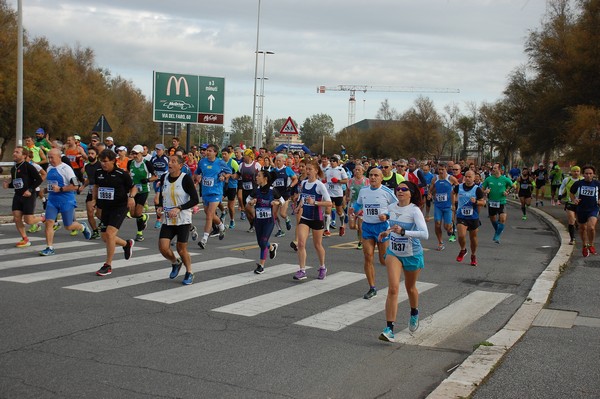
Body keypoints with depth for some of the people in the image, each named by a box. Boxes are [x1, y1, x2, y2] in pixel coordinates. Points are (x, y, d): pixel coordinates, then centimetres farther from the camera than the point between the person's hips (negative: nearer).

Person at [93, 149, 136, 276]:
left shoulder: (121, 174, -12)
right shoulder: (99, 173, 3)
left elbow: (134, 187, -1)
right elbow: (96, 186, 22)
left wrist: (131, 197, -20)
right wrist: (94, 200, 14)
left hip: (120, 207, -6)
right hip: (105, 208, 7)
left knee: (110, 233, -19)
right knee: (105, 237, 9)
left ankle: (108, 266, -8)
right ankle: (127, 244, 39)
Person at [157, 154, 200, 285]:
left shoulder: (186, 179, -13)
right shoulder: (164, 178, 4)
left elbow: (195, 199, -14)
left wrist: (178, 208, -23)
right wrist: (160, 206, 0)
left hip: (183, 219, -5)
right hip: (168, 220, 5)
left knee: (181, 248, 0)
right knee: (163, 248, -5)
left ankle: (189, 273, 25)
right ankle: (175, 263, 27)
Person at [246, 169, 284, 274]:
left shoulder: (273, 190, -9)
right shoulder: (256, 191, -1)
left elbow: (282, 201, 5)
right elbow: (247, 206, 9)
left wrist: (277, 203, -16)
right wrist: (251, 203, -13)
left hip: (269, 220, -4)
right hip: (258, 220, 4)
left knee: (263, 242, -10)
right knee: (260, 243, 13)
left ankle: (261, 265, 1)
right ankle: (272, 247, 46)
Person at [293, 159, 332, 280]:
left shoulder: (319, 185, -13)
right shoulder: (303, 183, 5)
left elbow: (329, 203, -18)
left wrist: (315, 202, -27)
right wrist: (300, 205, 9)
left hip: (317, 218, -4)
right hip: (304, 218, 4)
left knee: (317, 245, 10)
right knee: (301, 243, -11)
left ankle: (322, 268, 32)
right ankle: (302, 271, -9)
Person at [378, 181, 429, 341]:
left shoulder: (415, 211, -19)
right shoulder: (392, 208, -1)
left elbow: (425, 234, -32)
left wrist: (403, 232, -41)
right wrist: (387, 232, 4)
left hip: (412, 255, -3)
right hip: (393, 253, 3)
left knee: (410, 288, 17)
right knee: (393, 289, -13)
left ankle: (414, 314, 50)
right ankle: (389, 329, -16)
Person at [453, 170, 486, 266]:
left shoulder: (477, 189, -9)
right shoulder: (459, 187, -2)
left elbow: (483, 202, -6)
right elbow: (453, 192, 21)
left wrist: (476, 202, -25)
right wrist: (454, 202, 14)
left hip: (473, 217, 0)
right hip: (461, 217, 0)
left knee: (473, 238, 12)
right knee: (461, 235, -18)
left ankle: (473, 256, 32)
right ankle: (463, 250, 12)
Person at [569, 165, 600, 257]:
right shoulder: (578, 183, -3)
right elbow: (572, 193, 12)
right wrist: (574, 200, -6)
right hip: (581, 209, 2)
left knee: (591, 227, -22)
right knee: (582, 228, 14)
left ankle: (591, 245, 2)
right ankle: (584, 246, 37)